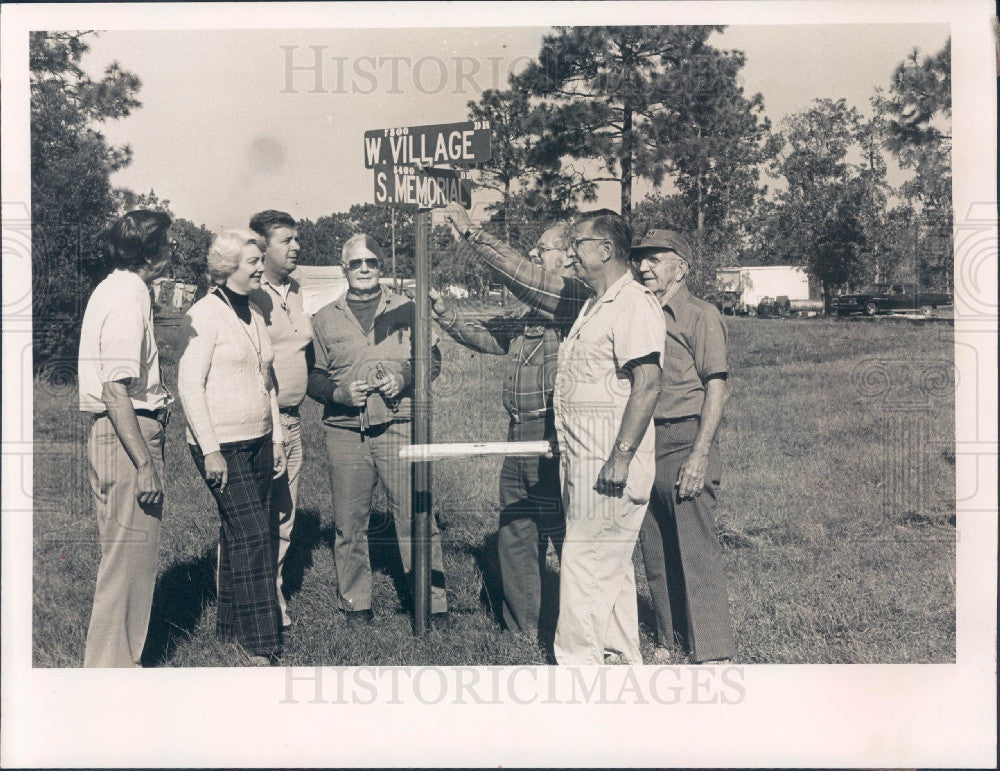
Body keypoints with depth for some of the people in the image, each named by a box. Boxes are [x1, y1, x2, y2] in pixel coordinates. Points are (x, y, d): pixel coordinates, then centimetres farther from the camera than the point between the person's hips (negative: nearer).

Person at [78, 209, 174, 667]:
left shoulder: (119, 289, 15)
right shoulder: (127, 298, -16)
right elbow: (116, 391, -22)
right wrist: (144, 466, -23)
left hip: (120, 431, 11)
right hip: (127, 436, -11)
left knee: (130, 556, 17)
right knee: (128, 557, -3)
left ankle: (117, 661, 27)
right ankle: (112, 667, 6)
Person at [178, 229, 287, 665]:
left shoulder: (254, 315, 13)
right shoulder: (206, 314, -11)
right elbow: (189, 384, -15)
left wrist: (276, 439, 15)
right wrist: (210, 450, -19)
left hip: (258, 442, 7)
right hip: (222, 445, -7)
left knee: (237, 534, 11)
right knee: (253, 534, -10)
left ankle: (231, 624, 22)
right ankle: (259, 641, -3)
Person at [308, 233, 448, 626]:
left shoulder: (406, 309, 11)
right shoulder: (325, 318, 12)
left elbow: (431, 358, 11)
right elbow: (314, 376, 11)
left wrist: (405, 377, -8)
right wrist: (340, 393, -8)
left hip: (399, 428, -1)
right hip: (346, 433, 1)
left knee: (416, 517, -4)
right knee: (349, 523, 5)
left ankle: (432, 602, 4)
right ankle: (355, 604, 18)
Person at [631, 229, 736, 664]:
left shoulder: (701, 315, -4)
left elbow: (715, 388, -9)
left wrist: (700, 454, -16)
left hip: (684, 441, -6)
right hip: (643, 443, 7)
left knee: (697, 551, -6)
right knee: (655, 552, 12)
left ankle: (713, 655, 0)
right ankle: (666, 643, 24)